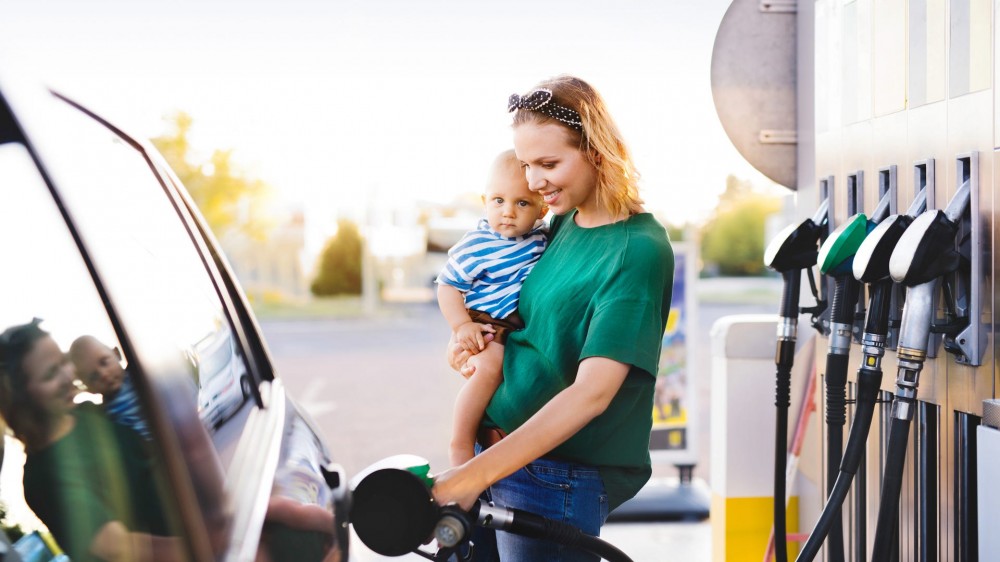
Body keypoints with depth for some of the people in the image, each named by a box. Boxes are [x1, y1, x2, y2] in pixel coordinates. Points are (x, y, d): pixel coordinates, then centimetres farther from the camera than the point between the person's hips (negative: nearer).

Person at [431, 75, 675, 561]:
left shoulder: (638, 250, -16)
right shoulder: (561, 223, 7)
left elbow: (591, 393, -25)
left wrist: (476, 475, -30)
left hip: (561, 479, -7)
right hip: (495, 453, 7)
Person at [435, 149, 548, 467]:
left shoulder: (540, 236, 1)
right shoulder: (476, 246, -16)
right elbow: (447, 285, -11)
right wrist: (461, 325, -20)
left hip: (525, 323, 7)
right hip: (485, 322, -7)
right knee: (489, 368, -30)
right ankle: (460, 444, -21)